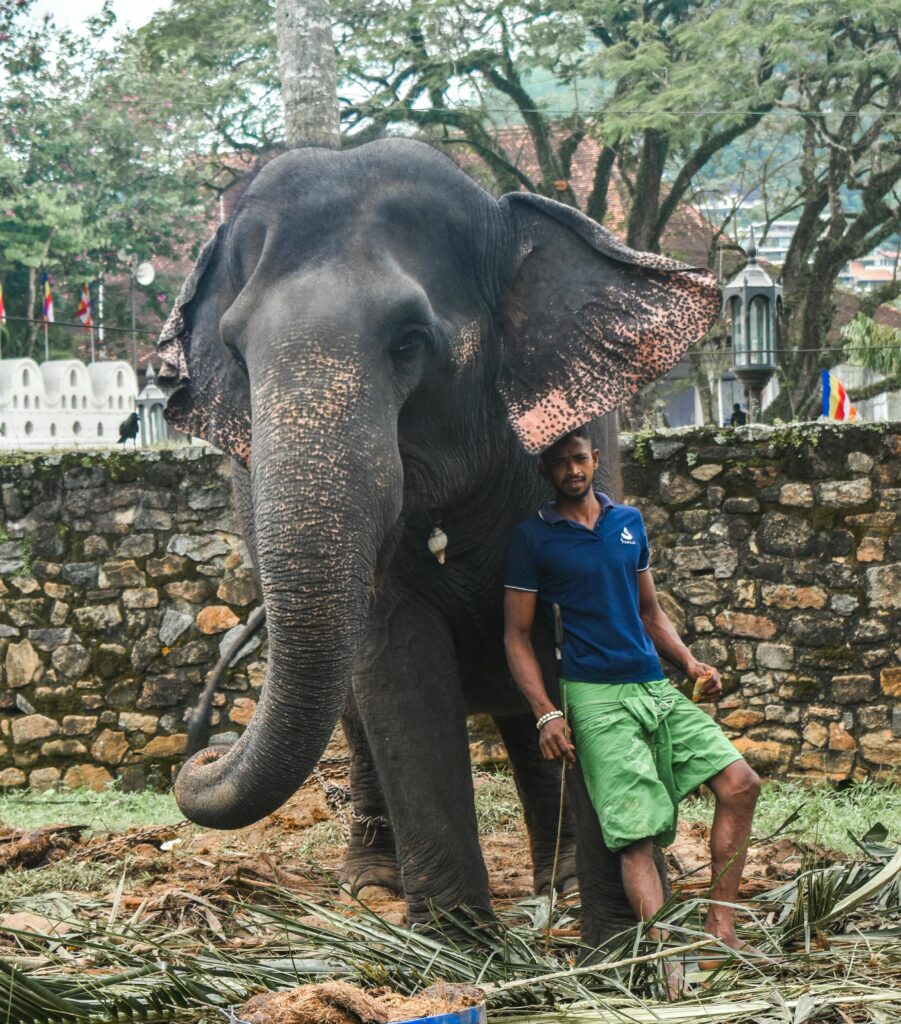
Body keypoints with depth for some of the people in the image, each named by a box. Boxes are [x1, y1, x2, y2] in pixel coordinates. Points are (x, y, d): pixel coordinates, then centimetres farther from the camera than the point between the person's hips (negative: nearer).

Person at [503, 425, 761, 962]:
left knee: (740, 782, -7)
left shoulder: (630, 522, 16)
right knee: (636, 833, -14)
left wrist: (690, 662, 6)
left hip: (656, 686, 5)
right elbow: (517, 635, 1)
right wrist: (546, 713, -11)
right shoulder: (533, 537, 2)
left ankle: (721, 928, -2)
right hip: (595, 696, -5)